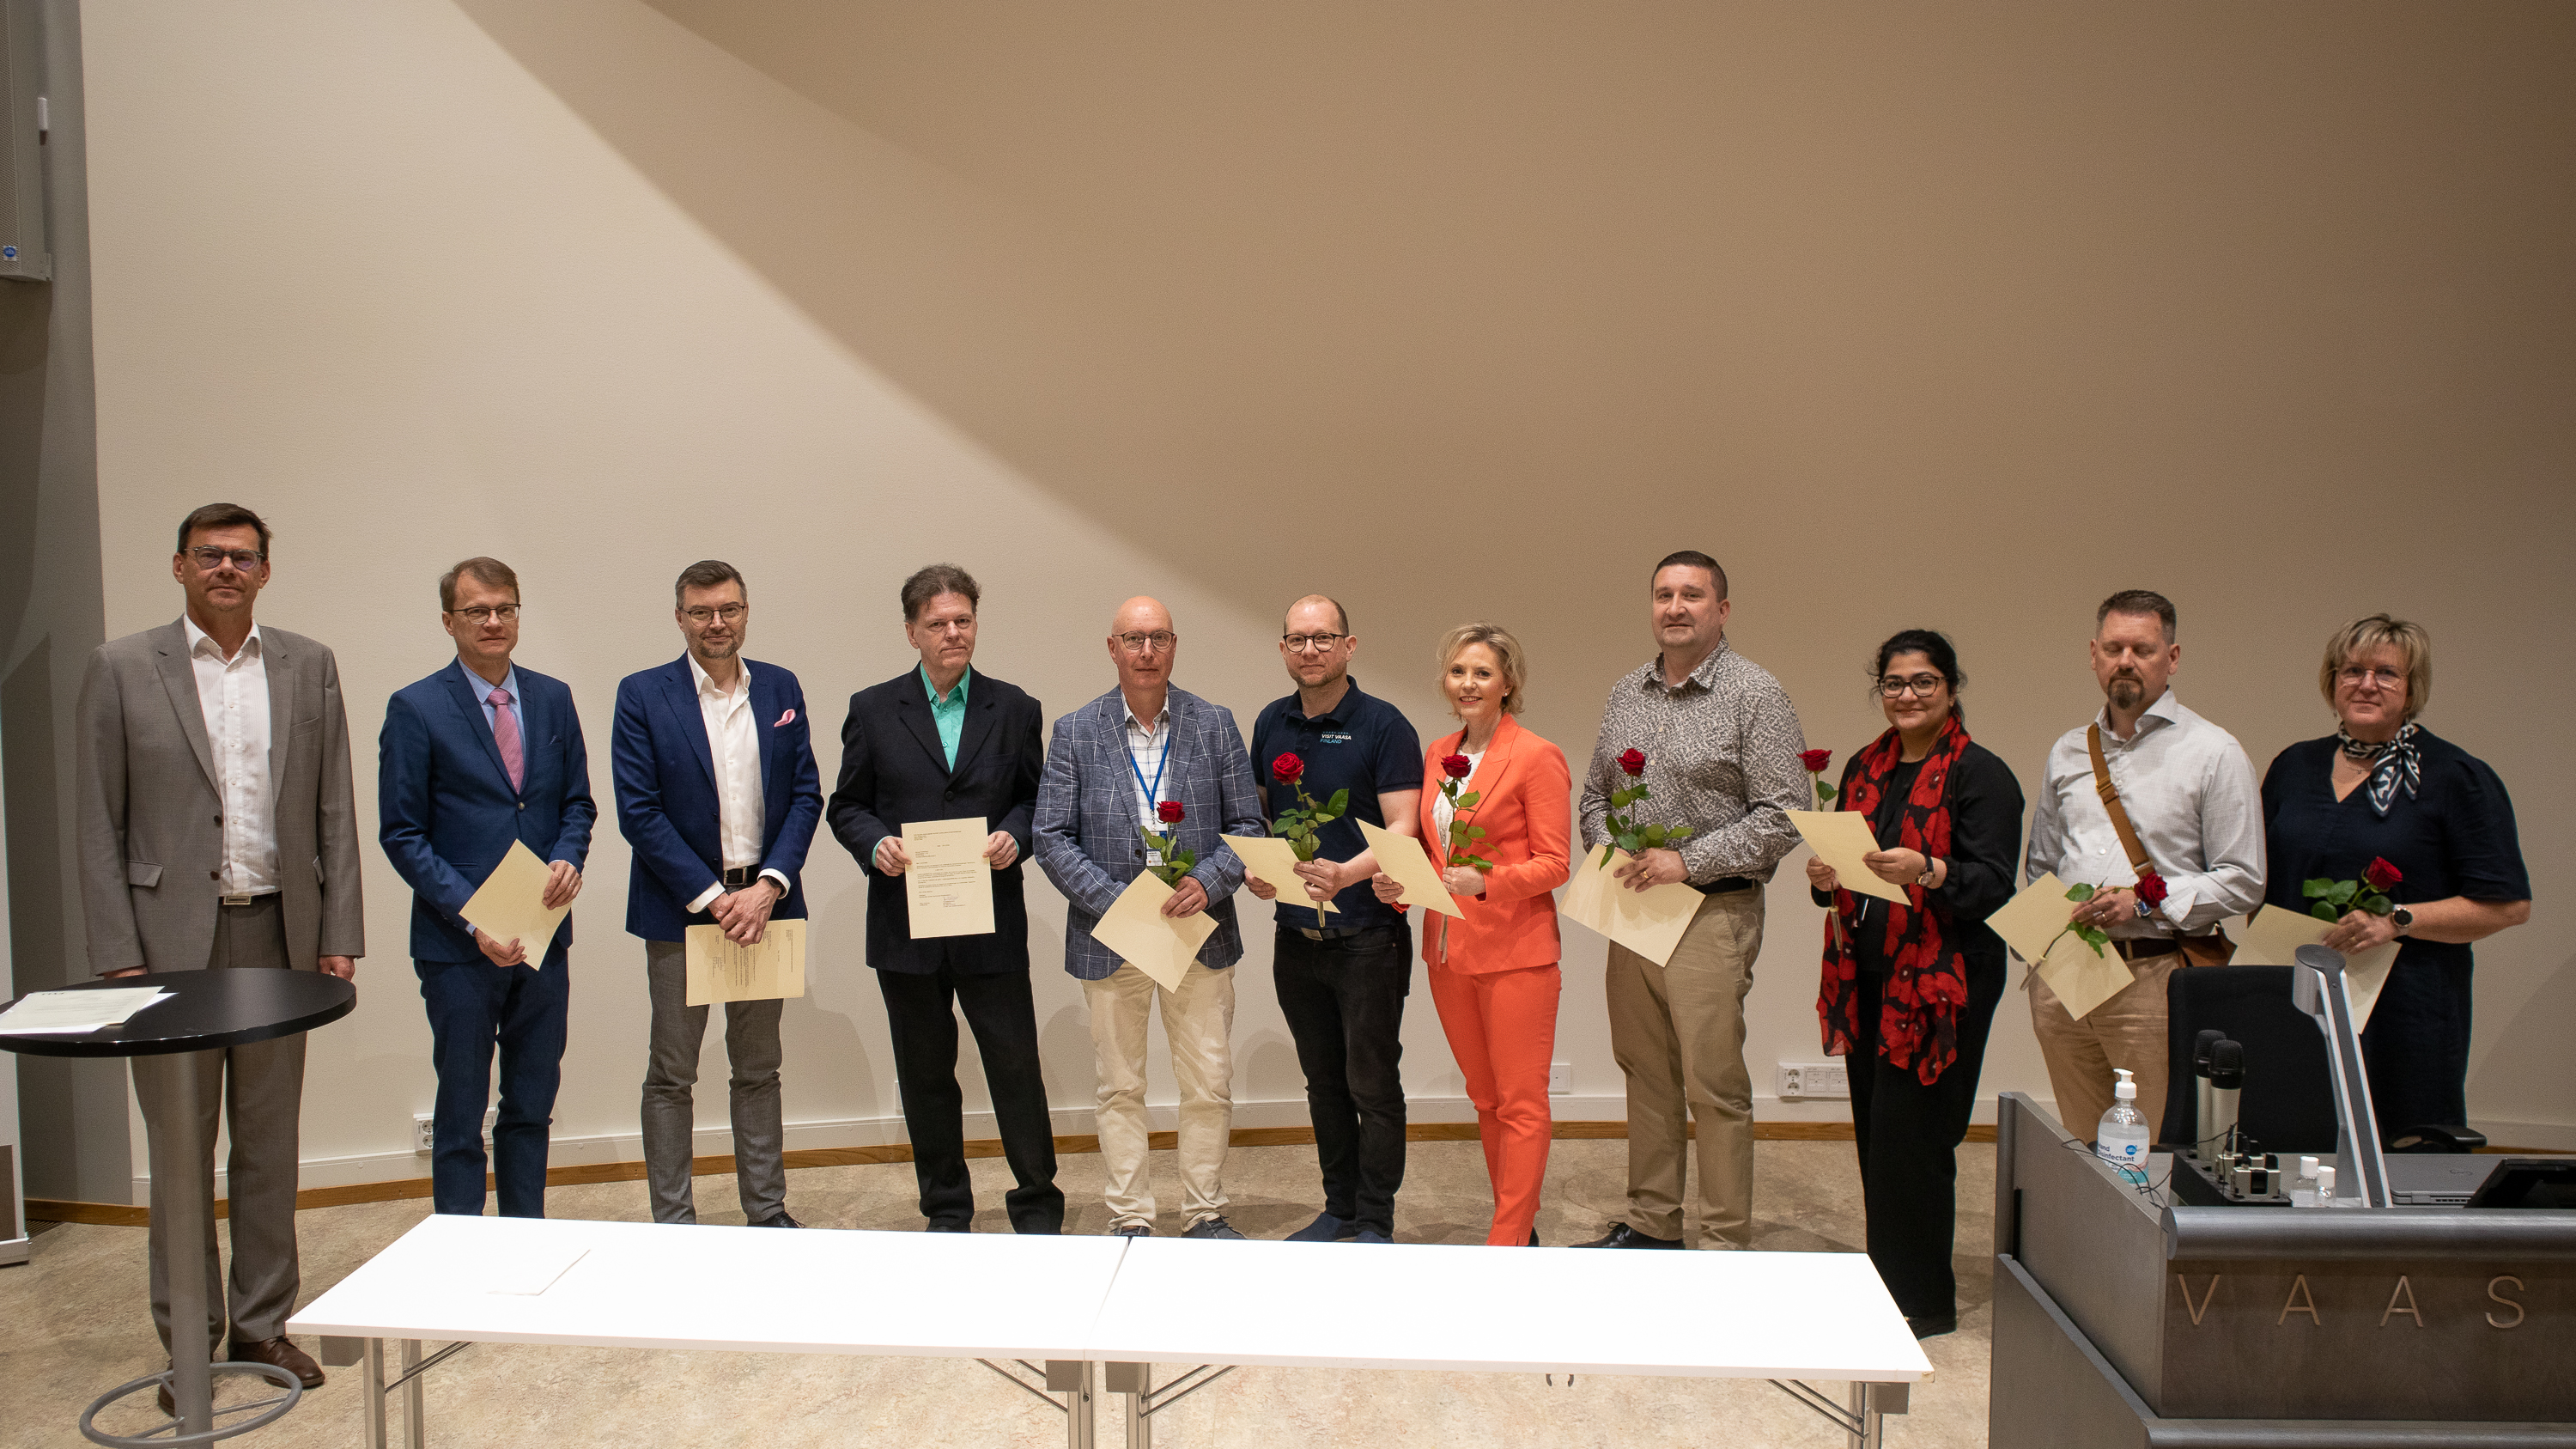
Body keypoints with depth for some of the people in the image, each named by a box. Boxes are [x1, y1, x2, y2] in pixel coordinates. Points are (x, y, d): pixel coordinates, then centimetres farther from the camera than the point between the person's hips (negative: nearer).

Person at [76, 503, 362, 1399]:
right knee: (181, 1150, 6)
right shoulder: (121, 669, 0)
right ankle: (187, 1340, 19)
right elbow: (99, 826, -1)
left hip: (279, 934, 2)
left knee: (270, 1142, 10)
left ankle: (262, 1325, 23)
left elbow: (335, 812, 6)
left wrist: (339, 938, 1)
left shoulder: (310, 667, 6)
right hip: (173, 939, -2)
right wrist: (119, 957, -7)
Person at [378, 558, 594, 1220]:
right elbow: (401, 835, -6)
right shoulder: (416, 709, -5)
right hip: (459, 944, -4)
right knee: (461, 1111, 6)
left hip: (542, 936, 4)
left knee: (532, 1105, 14)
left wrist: (569, 859, -9)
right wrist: (472, 918, -15)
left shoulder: (553, 698, 8)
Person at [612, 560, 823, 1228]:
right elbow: (638, 811, -8)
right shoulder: (642, 695, -3)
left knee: (758, 1068, 13)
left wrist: (769, 886, -10)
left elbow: (806, 795, 3)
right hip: (679, 908, -3)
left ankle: (767, 1212, 23)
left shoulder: (781, 689, 6)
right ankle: (673, 1223, 16)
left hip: (764, 903, 3)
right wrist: (710, 897, -13)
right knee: (671, 1076, 5)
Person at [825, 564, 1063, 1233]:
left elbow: (1036, 797, 10)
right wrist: (875, 845, -12)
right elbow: (846, 805, 7)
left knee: (1015, 1064, 0)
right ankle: (946, 1209, 24)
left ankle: (1037, 1204, 15)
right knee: (926, 1073, 10)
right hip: (907, 922, 1)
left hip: (992, 925, 0)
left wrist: (1015, 836, -10)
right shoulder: (873, 709, 5)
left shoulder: (1013, 708, 7)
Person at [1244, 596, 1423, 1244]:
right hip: (1295, 935, 6)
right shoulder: (1270, 724, 9)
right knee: (1323, 1081, 15)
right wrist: (1250, 867, -3)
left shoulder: (1384, 725, -8)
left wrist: (1346, 874, -29)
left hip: (1367, 935, -5)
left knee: (1372, 1083, 1)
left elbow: (1403, 829, -14)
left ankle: (1375, 1223, 12)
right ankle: (1339, 1208, 28)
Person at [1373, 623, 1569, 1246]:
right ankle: (1520, 1223, 29)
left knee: (1520, 1102, 0)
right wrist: (1401, 880, -1)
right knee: (1485, 1097, 15)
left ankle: (1508, 1242, 7)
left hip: (1515, 953, -7)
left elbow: (1553, 863, -12)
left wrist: (1485, 881, -25)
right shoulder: (1437, 755, 11)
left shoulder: (1537, 758, -9)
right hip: (1449, 951, 7)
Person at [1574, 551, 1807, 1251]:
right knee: (1646, 1074, 14)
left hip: (1712, 913, -6)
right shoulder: (1625, 694, 13)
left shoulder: (1754, 693, -6)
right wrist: (1602, 847, 0)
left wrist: (1689, 861, -17)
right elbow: (1595, 793, 21)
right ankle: (1650, 1225, 26)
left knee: (1714, 1087, -2)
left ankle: (1727, 1247, 9)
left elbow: (1784, 816, -11)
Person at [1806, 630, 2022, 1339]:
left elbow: (1993, 882, -14)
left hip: (1939, 979, -6)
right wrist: (1825, 877, -5)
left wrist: (1927, 871, -31)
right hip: (1867, 974, 6)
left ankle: (1923, 1300, 9)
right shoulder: (1863, 769, 14)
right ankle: (1885, 1286, 24)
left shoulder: (1980, 774, -6)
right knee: (1875, 1134, 10)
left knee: (1909, 1134, -5)